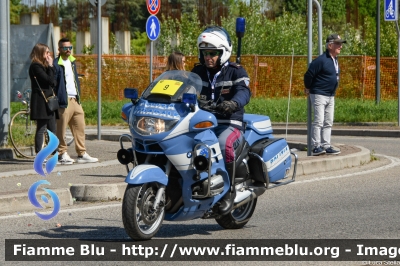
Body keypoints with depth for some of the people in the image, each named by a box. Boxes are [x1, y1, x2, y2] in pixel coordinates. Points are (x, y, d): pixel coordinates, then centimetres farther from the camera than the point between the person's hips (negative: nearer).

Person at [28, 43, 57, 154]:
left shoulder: (43, 65, 19)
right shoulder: (35, 66, -11)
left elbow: (54, 81, 14)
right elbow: (50, 80, -17)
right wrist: (51, 66, -10)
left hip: (49, 101, 10)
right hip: (41, 102, -10)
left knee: (52, 130, 10)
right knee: (41, 129, -7)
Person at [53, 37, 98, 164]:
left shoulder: (72, 62, 17)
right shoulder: (56, 64, -9)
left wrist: (79, 97, 18)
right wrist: (59, 101, -16)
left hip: (75, 100, 8)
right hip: (64, 101, -8)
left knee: (80, 128, 8)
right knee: (61, 129, -3)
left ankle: (82, 154, 13)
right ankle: (62, 154, 5)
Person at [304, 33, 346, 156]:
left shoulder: (335, 60, 10)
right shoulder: (321, 60, -18)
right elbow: (308, 75, -17)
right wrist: (308, 89, -5)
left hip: (330, 96, 9)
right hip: (319, 95, -9)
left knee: (328, 123, 9)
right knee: (318, 121, -9)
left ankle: (326, 146, 13)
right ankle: (316, 146, -8)